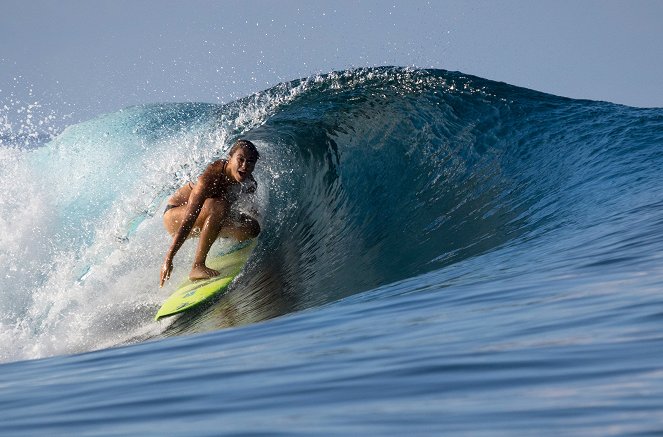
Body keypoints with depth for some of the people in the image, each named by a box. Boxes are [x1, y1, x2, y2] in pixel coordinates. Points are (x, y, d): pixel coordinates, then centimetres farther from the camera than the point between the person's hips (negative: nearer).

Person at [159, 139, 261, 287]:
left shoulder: (249, 183, -13)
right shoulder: (212, 176, -34)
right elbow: (189, 218, -40)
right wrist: (169, 258, -44)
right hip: (174, 216, -7)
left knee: (252, 228, -9)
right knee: (218, 206, -35)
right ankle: (198, 266, -32)